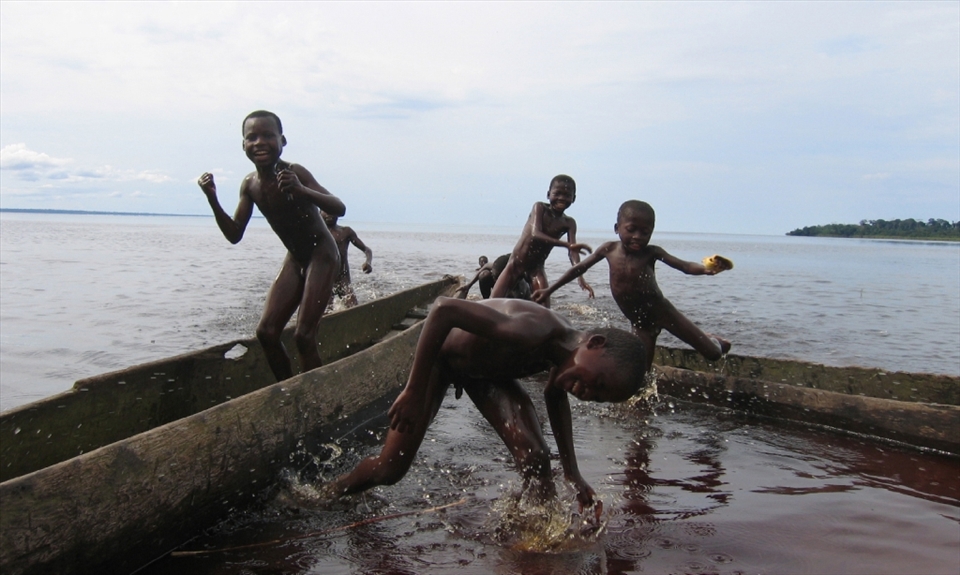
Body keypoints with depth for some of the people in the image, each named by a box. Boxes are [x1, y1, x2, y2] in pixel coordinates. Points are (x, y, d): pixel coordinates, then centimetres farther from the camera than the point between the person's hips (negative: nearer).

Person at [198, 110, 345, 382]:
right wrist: (213, 200, -13)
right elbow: (234, 235, 1)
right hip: (294, 259, 7)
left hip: (322, 256, -7)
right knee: (266, 332, 1)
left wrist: (301, 190, -45)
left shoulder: (294, 173, -20)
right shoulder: (250, 185, -2)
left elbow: (339, 208, -29)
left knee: (304, 335, -14)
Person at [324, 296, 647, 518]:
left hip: (487, 369, 5)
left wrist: (572, 473, 0)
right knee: (389, 470, 1)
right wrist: (413, 393, -39)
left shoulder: (567, 348, -16)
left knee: (535, 460, -15)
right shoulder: (532, 332, -43)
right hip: (438, 357, -5)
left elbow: (555, 395, 6)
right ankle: (328, 494, 31)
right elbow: (445, 309, -43)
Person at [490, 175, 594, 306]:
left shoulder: (569, 223, -5)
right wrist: (567, 245, -44)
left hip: (536, 267, 2)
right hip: (515, 263, -2)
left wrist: (580, 278, -36)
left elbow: (573, 252, -16)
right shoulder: (540, 208, -14)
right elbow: (535, 234, -31)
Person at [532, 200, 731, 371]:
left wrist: (705, 269, -47)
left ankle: (712, 341, 41)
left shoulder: (651, 252, -16)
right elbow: (580, 268, 0)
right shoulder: (609, 249, -9)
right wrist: (549, 290, 3)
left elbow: (685, 266, -23)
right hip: (639, 322, 2)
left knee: (713, 354, 8)